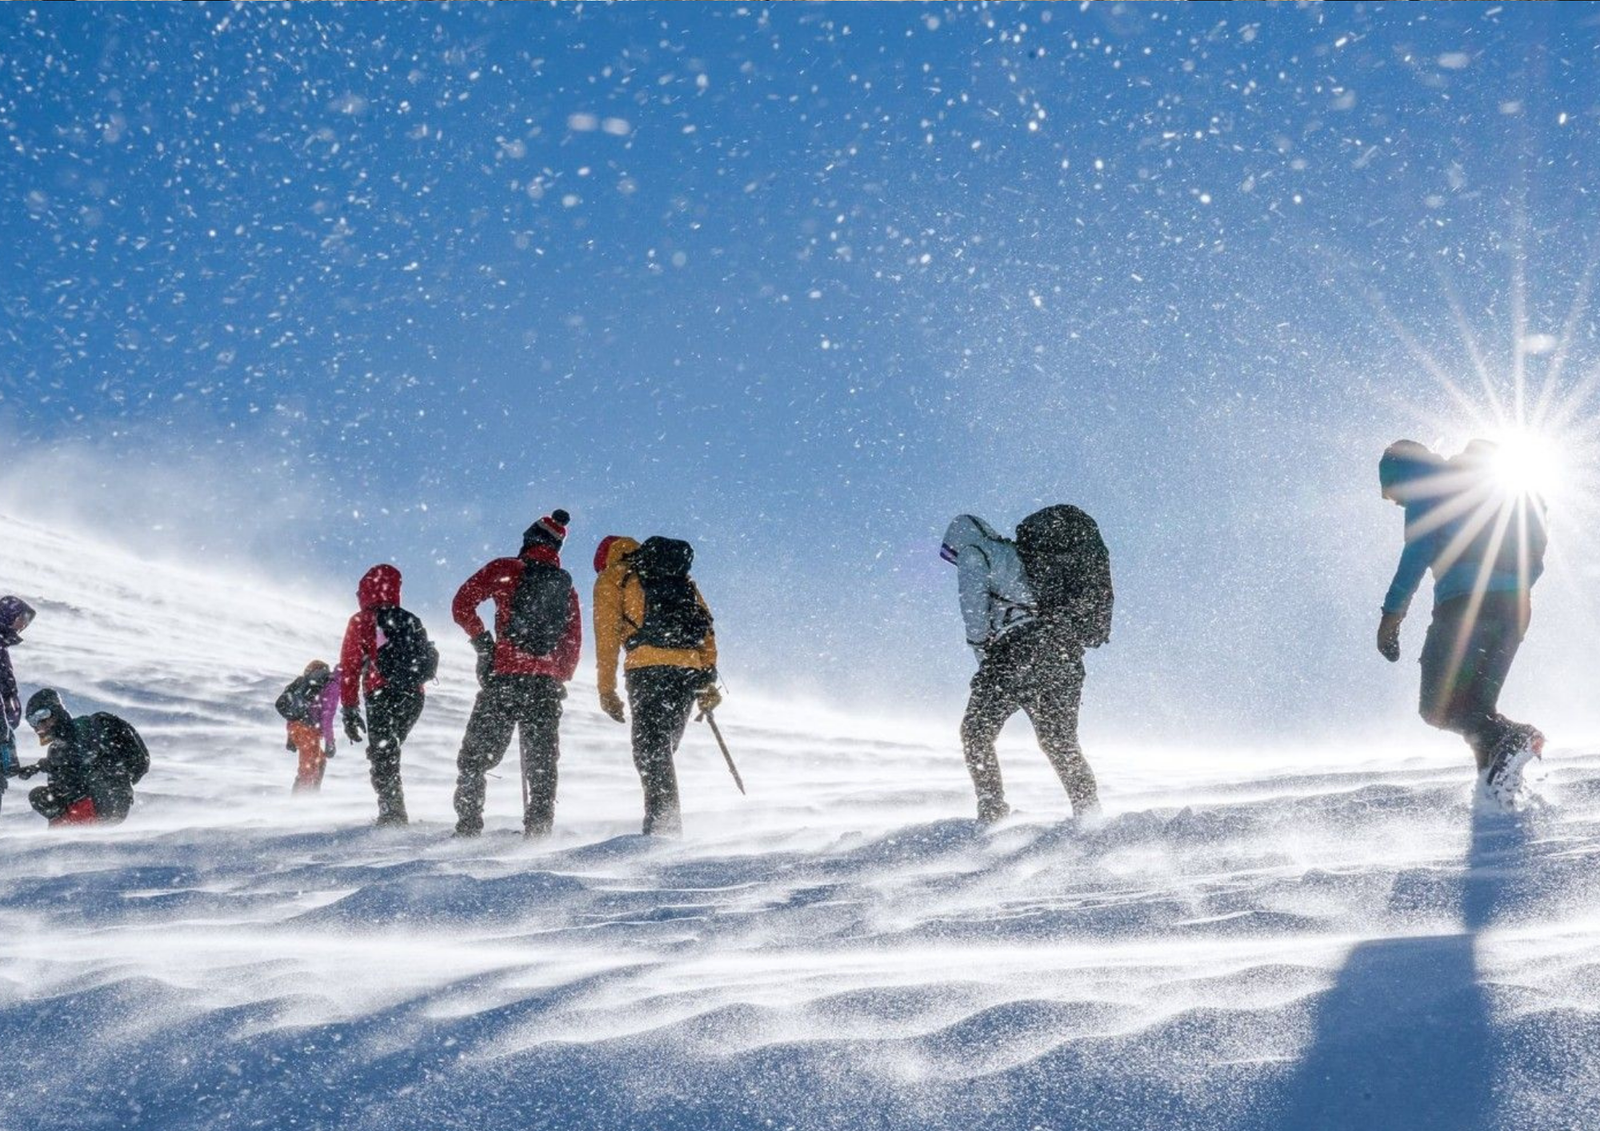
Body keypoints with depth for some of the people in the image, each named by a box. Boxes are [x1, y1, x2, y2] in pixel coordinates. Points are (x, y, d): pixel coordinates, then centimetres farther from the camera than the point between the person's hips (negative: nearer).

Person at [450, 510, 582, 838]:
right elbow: (572, 645, 13)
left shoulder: (506, 570, 1)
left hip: (504, 678, -3)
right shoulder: (567, 588, 12)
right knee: (542, 764, 7)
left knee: (476, 756, 6)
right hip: (547, 684, 3)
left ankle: (468, 826, 0)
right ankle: (538, 829, -1)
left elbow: (462, 604, -4)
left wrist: (481, 639, 4)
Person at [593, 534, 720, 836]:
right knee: (664, 747, 16)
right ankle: (666, 822, 13)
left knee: (650, 750, -5)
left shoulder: (611, 577, 13)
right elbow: (706, 623, 18)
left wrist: (607, 691, 4)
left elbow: (607, 636, 4)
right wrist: (708, 681, 16)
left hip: (649, 668, -5)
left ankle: (663, 826, -18)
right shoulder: (680, 575, 27)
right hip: (691, 668, 5)